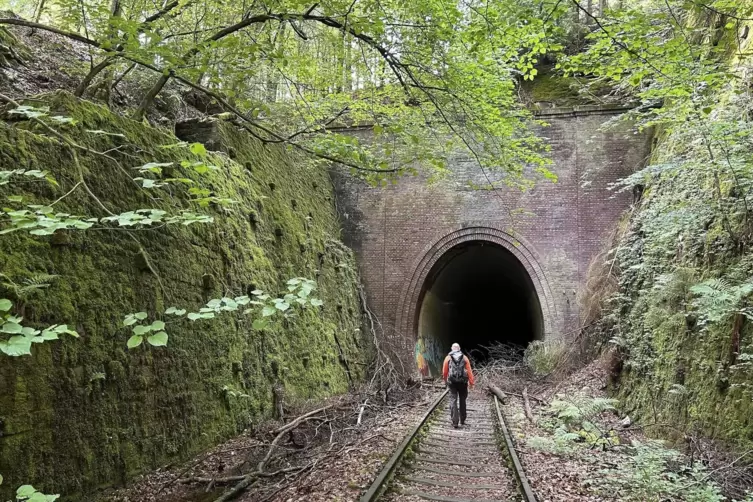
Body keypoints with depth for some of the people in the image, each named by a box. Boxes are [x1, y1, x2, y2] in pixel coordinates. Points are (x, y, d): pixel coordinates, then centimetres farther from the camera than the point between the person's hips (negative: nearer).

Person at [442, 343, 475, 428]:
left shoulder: (448, 358, 4)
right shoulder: (464, 358, 5)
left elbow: (444, 371, 5)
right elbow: (469, 371, -2)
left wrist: (445, 381, 21)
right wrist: (471, 382, -2)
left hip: (452, 382, -1)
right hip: (463, 382, 1)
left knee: (453, 400, 0)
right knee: (462, 401, 15)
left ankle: (455, 421, -8)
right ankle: (462, 420, 23)